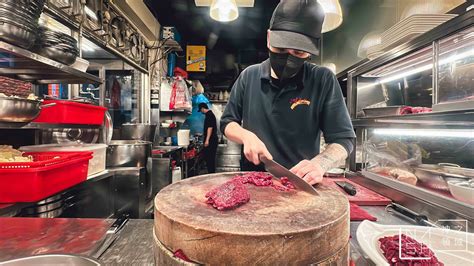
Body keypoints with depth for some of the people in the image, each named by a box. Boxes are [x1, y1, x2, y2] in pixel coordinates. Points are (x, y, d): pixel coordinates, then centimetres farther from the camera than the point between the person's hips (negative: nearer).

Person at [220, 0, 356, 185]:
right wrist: (246, 136, -13)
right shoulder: (249, 76, 1)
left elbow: (343, 139, -5)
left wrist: (320, 163, -25)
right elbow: (227, 122, 7)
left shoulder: (323, 81, -6)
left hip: (301, 185, 0)